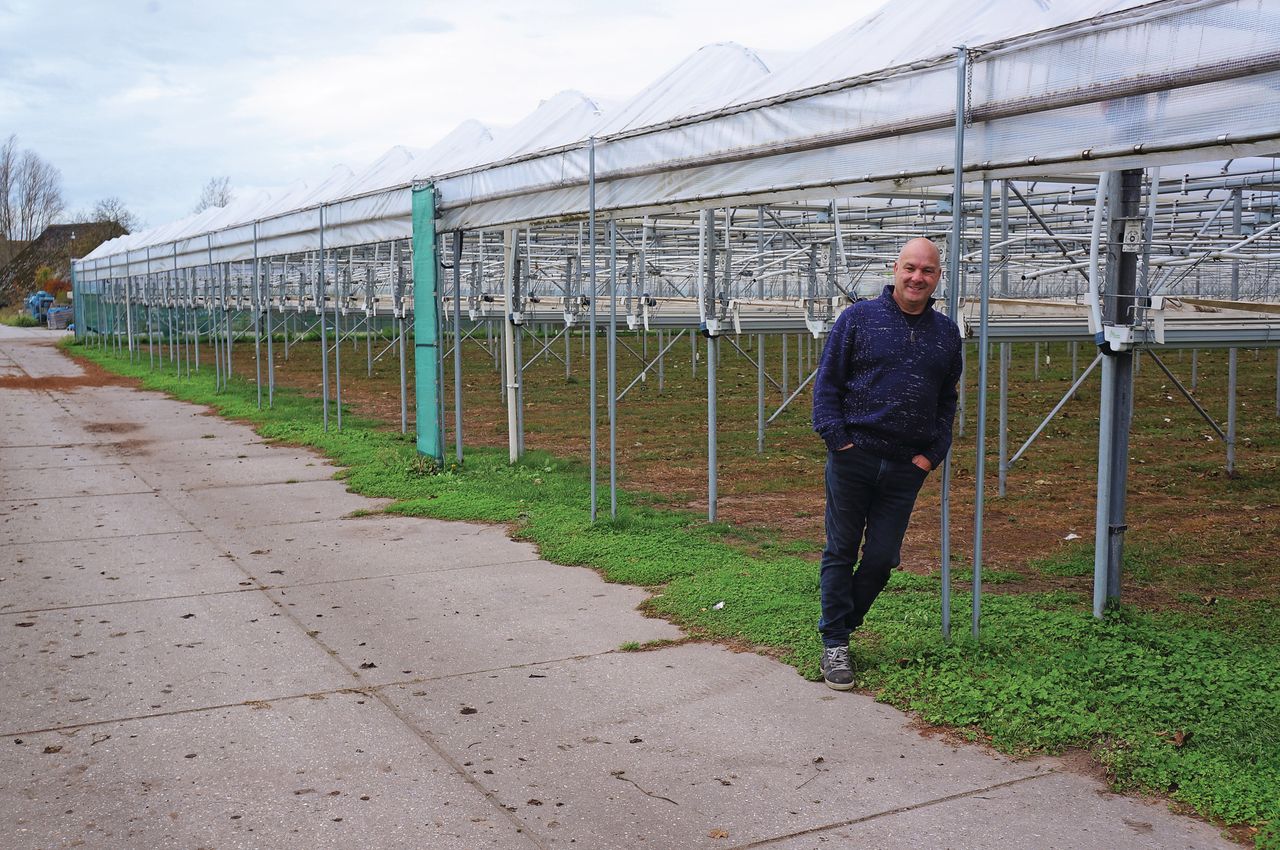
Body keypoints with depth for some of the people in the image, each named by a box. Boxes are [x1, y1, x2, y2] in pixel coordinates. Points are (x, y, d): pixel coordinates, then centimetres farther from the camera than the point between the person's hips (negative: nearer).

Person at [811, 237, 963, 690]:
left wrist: (932, 453, 5)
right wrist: (838, 440, -9)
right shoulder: (858, 318, -1)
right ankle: (834, 643, 15)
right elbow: (826, 383, 0)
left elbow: (947, 399, 16)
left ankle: (840, 623, 28)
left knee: (882, 557, 6)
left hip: (907, 466, 3)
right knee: (841, 552, 4)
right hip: (854, 455, -3)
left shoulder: (946, 332, 10)